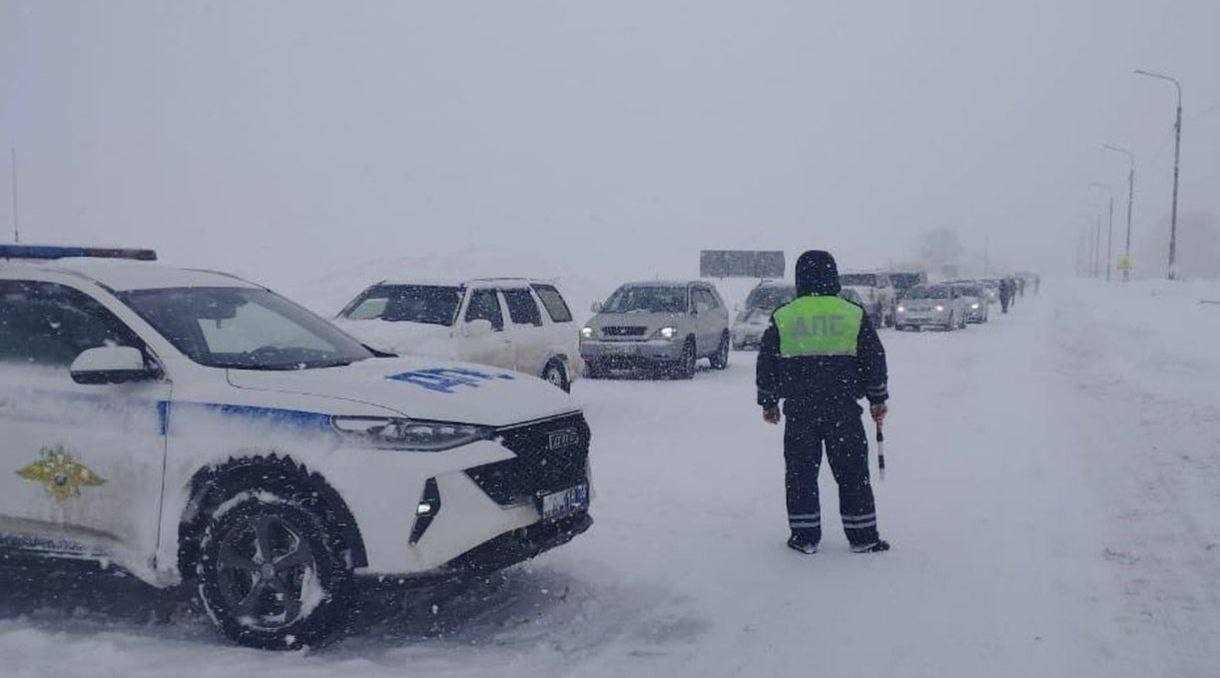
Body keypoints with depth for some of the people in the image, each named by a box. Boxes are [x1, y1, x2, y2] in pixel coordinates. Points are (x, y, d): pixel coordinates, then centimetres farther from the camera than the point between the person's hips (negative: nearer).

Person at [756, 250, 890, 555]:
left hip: (799, 411, 0)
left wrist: (768, 402, 16)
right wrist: (877, 399, 14)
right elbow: (875, 360, 4)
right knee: (853, 473, 8)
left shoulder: (782, 317, 1)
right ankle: (862, 537, 12)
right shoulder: (854, 315, 0)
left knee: (800, 473, 9)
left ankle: (804, 536, 11)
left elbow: (766, 364, 5)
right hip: (844, 410, 0)